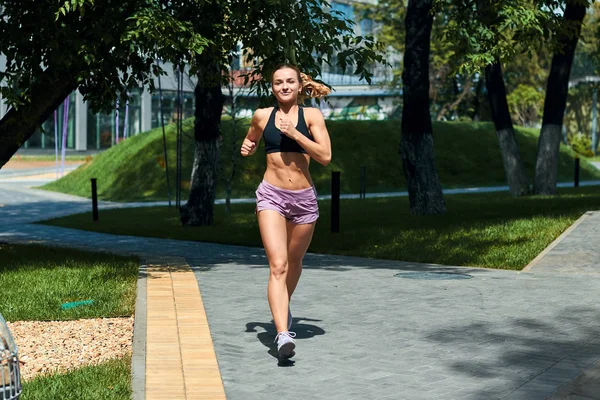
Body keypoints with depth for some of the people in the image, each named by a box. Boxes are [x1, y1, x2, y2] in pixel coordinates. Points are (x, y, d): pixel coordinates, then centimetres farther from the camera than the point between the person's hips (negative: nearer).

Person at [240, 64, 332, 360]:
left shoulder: (311, 115, 0)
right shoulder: (262, 116, 5)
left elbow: (325, 156, -11)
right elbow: (251, 139, 27)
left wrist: (294, 133, -16)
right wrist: (248, 147, 5)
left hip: (304, 199, 1)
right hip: (271, 196, -1)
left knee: (294, 263, 20)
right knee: (277, 265, -17)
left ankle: (283, 309, 48)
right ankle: (283, 334, -26)